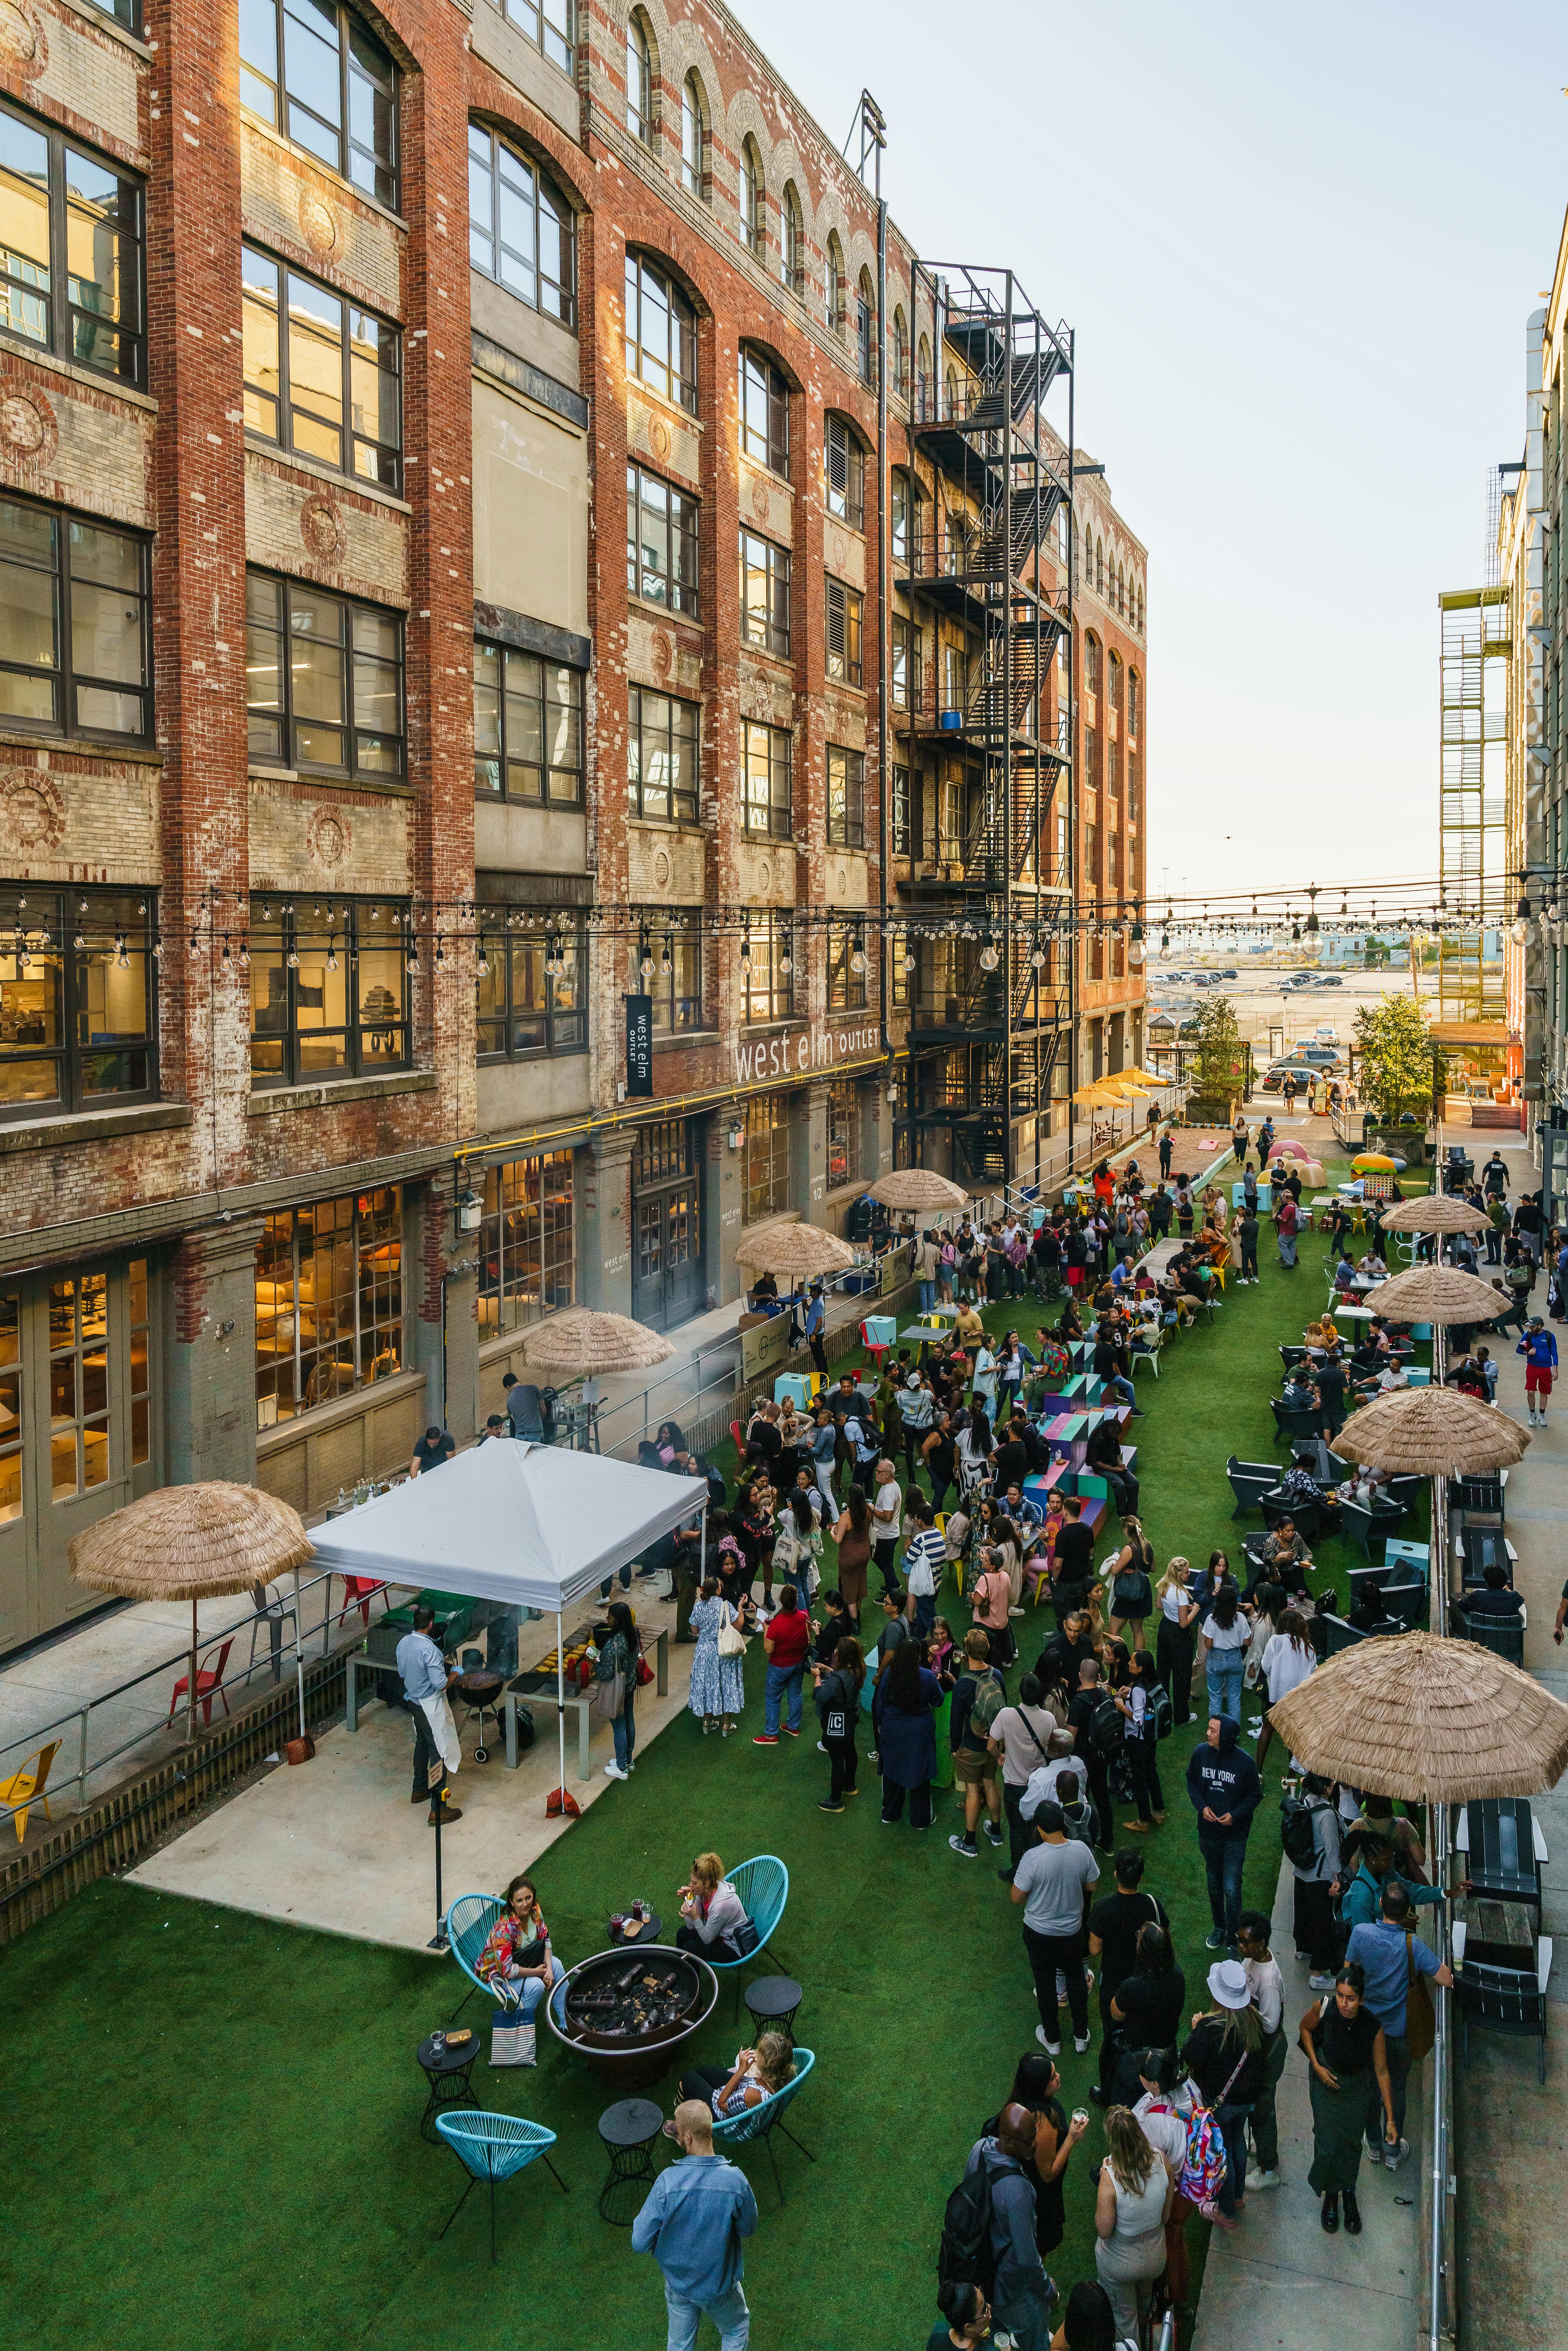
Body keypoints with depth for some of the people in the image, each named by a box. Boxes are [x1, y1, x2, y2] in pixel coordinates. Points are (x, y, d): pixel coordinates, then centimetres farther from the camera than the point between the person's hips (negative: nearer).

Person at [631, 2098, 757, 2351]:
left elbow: (640, 2243, -21)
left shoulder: (667, 2181, -30)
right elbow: (747, 2229, -10)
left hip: (678, 2283, 1)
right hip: (721, 2285, -1)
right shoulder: (736, 2180, -29)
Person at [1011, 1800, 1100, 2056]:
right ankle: (1081, 2036, 39)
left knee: (1045, 1983, 19)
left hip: (1039, 1933, -3)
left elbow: (1017, 1897, -19)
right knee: (1076, 1978, 26)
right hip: (1073, 1929, 3)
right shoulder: (1082, 1850, -20)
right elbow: (1093, 1885, -3)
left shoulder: (1033, 1858, -30)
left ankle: (1052, 2040, 37)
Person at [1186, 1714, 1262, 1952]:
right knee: (1214, 1883, 20)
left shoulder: (1245, 1762, -19)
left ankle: (1233, 1937, 16)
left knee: (1232, 1889, -3)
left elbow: (1256, 1795, -5)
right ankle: (1219, 1927, 41)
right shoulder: (1201, 1753, -11)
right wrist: (1201, 1806, -11)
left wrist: (1236, 1815, -18)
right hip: (1208, 1832, 4)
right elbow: (1192, 1782, 5)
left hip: (1235, 1836, -4)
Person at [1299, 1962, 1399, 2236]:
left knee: (1351, 2143, 13)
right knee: (1327, 2142, 5)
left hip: (1356, 2089, 0)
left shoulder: (1373, 2028, -30)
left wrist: (1391, 2119, -9)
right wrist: (1317, 2067, -12)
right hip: (1327, 2081, 0)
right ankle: (1331, 2196, 32)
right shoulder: (1325, 2008, -29)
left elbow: (1382, 2072, -16)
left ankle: (1349, 2193, 40)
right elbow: (1305, 2029, -5)